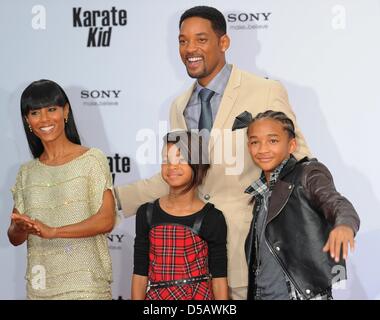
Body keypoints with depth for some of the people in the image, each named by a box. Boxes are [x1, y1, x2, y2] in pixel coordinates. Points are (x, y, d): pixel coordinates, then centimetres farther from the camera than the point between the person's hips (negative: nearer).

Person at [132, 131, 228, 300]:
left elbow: (219, 278, -2)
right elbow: (140, 272, 6)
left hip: (198, 296, -2)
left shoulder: (212, 218, -3)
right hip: (156, 296, 2)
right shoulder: (147, 214, 4)